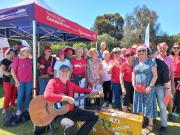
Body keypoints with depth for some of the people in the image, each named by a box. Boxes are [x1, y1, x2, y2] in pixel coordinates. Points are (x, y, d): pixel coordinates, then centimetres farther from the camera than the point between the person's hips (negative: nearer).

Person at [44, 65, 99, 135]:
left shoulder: (70, 83, 9)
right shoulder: (53, 81, -11)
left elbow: (80, 89, 23)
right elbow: (47, 95, -28)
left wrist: (92, 91, 6)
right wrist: (65, 98, -26)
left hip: (71, 111, 7)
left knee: (94, 116, 5)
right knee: (70, 125, -40)